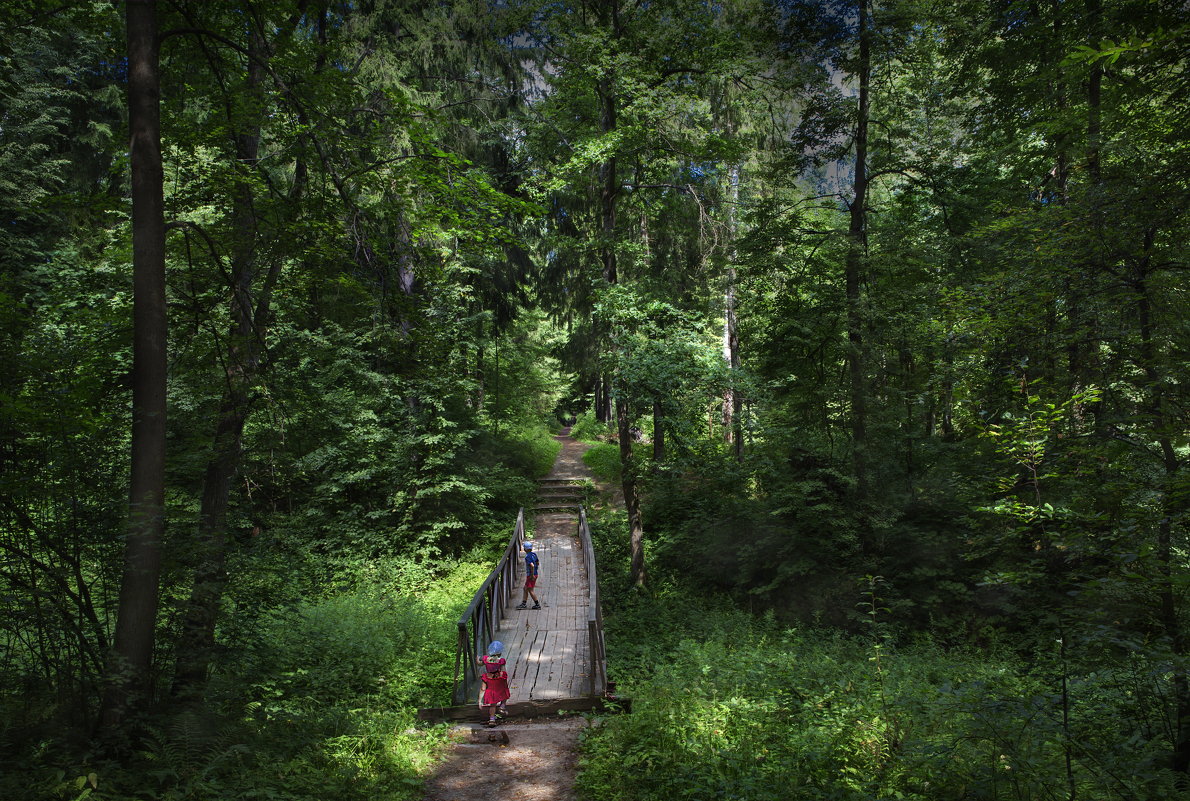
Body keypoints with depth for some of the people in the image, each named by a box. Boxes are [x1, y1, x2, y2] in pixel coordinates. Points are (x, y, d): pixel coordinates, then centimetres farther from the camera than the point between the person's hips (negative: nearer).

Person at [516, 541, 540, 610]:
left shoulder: (528, 557, -20)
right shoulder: (534, 554, 8)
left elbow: (532, 566, -32)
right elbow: (538, 563, 20)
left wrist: (532, 575, -24)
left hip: (531, 576, -9)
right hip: (534, 574, 9)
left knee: (530, 590, -1)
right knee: (525, 589, 14)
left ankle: (537, 605, 5)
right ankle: (524, 604, 17)